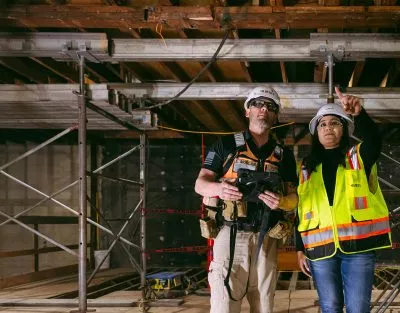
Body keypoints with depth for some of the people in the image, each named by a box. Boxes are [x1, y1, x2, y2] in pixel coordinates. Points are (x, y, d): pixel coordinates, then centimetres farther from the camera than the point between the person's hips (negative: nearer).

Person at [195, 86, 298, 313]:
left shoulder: (284, 155, 15)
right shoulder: (226, 144, 6)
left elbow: (294, 197, 11)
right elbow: (200, 184, 3)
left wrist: (282, 201, -14)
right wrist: (219, 188, -21)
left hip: (266, 240, 3)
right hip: (231, 235, -3)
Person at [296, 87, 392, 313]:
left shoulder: (359, 157, 8)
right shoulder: (307, 168, 14)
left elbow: (374, 140, -16)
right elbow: (300, 211, 14)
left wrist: (359, 115, -37)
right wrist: (300, 249, 7)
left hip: (358, 245, -2)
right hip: (320, 248, 2)